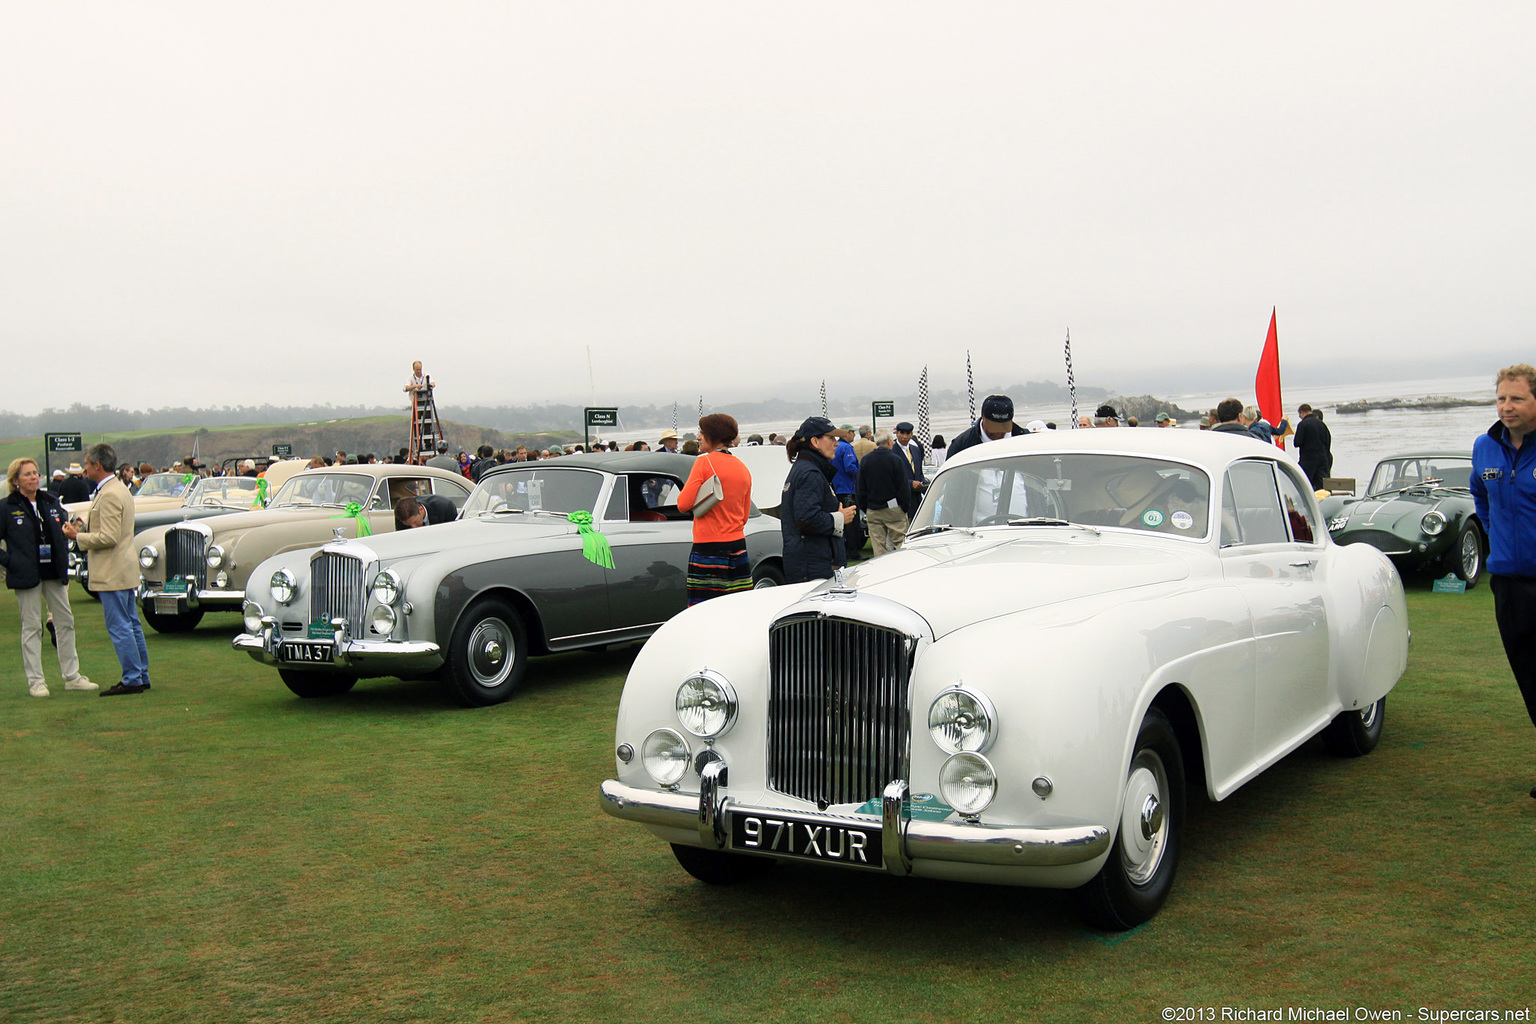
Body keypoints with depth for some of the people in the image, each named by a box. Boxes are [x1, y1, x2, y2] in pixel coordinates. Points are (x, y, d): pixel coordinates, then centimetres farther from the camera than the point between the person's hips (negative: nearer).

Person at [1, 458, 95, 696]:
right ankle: (35, 681, 7)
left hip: (54, 573, 5)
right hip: (27, 576, -5)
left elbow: (64, 532, 20)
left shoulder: (52, 502, 9)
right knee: (32, 627, 0)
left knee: (65, 621, 7)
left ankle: (72, 676, 16)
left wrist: (64, 563, 11)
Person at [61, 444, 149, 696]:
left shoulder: (109, 495, -18)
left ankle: (132, 680, -2)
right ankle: (141, 676, 19)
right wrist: (82, 531, 12)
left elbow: (109, 538, -23)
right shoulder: (120, 490, 15)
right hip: (124, 571, 11)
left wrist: (78, 536, -11)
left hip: (113, 573, -11)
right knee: (131, 625, 14)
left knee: (119, 628, -5)